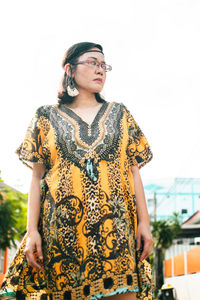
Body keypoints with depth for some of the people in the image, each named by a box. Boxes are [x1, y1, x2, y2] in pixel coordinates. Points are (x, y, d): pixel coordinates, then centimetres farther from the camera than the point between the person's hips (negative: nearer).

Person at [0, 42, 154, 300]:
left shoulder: (119, 114, 17)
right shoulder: (47, 118, 12)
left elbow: (133, 170, 12)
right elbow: (37, 177, 7)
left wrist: (144, 222, 3)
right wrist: (32, 230, -2)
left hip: (115, 227, 1)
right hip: (63, 227, -1)